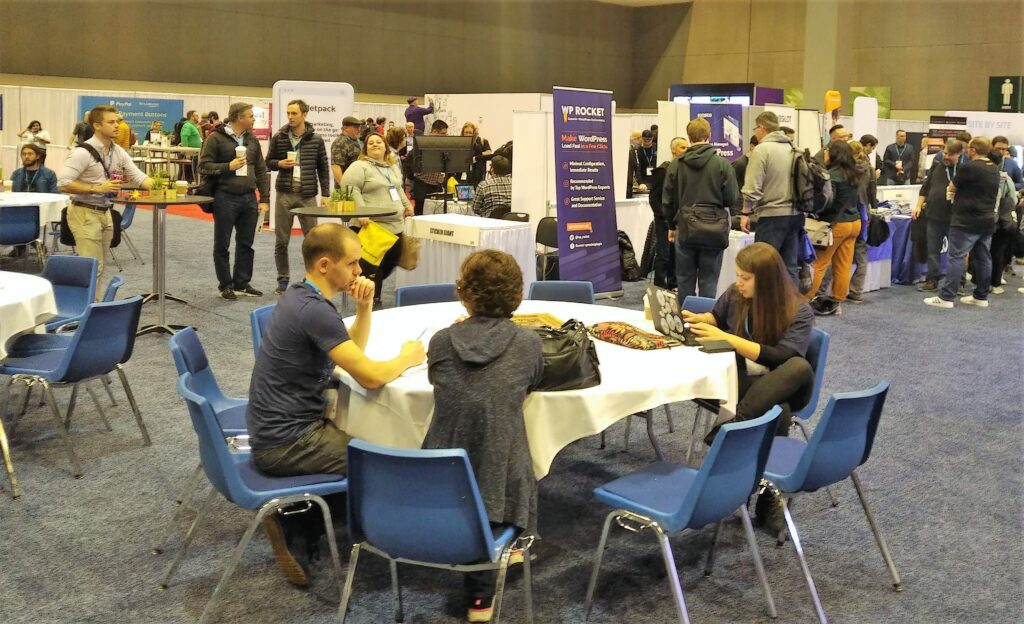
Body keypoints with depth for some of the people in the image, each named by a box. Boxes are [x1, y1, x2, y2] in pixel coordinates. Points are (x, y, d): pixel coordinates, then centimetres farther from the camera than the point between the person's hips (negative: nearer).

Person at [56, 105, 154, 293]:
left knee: (99, 267, 13)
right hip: (85, 214, -8)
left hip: (105, 213, 8)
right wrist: (97, 188, -24)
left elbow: (138, 176, 6)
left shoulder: (118, 152, 6)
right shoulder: (83, 153, -17)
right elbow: (62, 184, -21)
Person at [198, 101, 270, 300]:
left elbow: (261, 171, 12)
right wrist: (228, 167, -18)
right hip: (225, 198, -5)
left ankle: (242, 284, 21)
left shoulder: (252, 140, 11)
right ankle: (226, 286, 15)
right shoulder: (216, 138, -6)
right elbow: (203, 166, -7)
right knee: (222, 245, 4)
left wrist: (264, 199, 6)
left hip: (249, 198, 5)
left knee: (246, 244, 10)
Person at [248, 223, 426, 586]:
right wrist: (407, 358, -5)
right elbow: (370, 377, -25)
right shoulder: (313, 310, -23)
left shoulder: (303, 296, 9)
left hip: (281, 427, 10)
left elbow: (354, 348, 19)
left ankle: (298, 527, 12)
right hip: (285, 443, -10)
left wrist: (365, 306, 1)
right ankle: (297, 530, 6)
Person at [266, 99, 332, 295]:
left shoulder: (316, 139, 0)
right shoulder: (278, 137, 2)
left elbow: (323, 168, 5)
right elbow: (268, 162, 10)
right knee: (281, 241, 5)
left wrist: (325, 194, 0)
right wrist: (279, 163, -12)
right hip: (284, 194, 1)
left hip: (308, 196, -1)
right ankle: (283, 279, 16)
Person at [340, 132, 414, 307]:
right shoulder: (360, 167, -6)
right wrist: (361, 213, -22)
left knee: (392, 262, 10)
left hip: (396, 224, 7)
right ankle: (373, 299, 5)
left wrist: (407, 205, 22)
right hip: (373, 225, -7)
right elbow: (351, 190, -15)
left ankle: (373, 286, 29)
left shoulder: (393, 166, 18)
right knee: (373, 264, -5)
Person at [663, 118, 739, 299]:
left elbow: (667, 200, 4)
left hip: (685, 230, 1)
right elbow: (732, 199, -6)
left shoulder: (675, 165, -2)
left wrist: (671, 226, 17)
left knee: (685, 280, 11)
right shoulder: (722, 164, -7)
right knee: (708, 281, 6)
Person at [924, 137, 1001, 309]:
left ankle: (946, 297, -7)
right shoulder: (994, 169, 10)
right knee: (983, 258, 11)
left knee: (955, 257, -5)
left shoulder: (969, 168, -16)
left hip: (967, 222, -8)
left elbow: (952, 188, -3)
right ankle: (981, 296, 17)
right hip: (987, 221, 8)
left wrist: (960, 192, 18)